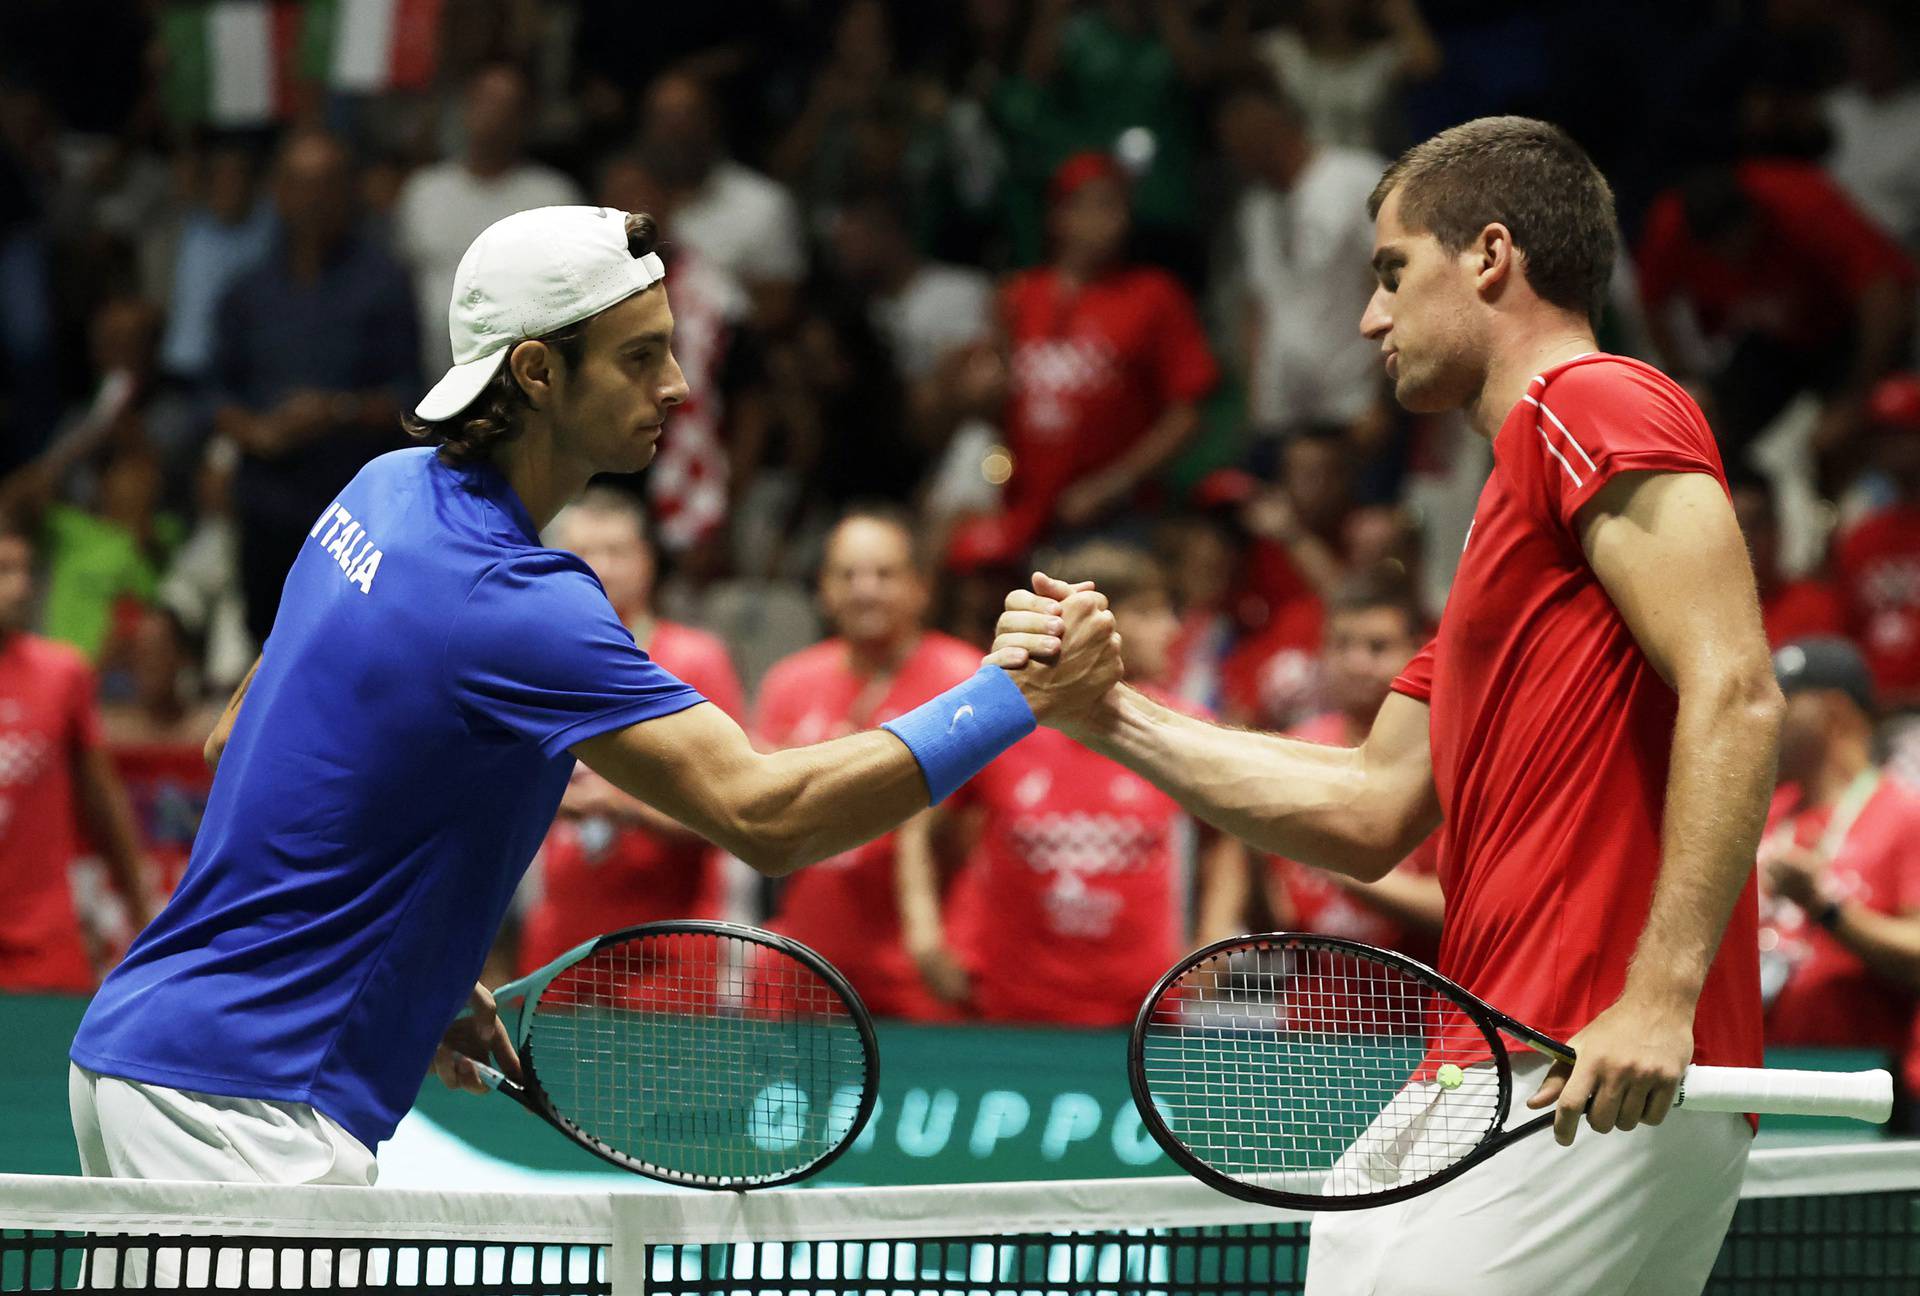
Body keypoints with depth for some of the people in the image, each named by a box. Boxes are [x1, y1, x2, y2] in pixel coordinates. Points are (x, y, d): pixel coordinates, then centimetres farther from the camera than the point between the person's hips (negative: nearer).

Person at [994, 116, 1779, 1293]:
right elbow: (1373, 814, 25)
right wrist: (1114, 718, 18)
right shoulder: (1511, 517, 27)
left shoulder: (1594, 404, -5)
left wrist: (1660, 997, -24)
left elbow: (1736, 696, -18)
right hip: (1519, 1086, 10)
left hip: (1603, 1083, -10)